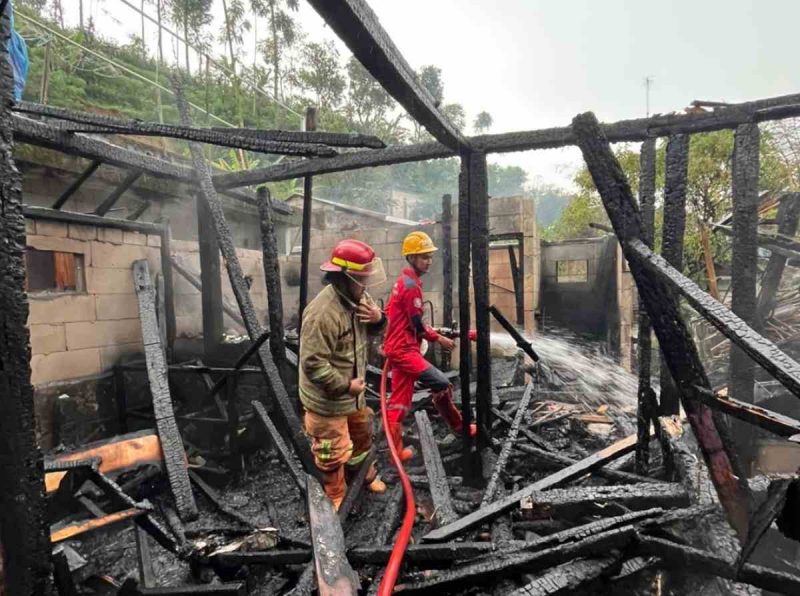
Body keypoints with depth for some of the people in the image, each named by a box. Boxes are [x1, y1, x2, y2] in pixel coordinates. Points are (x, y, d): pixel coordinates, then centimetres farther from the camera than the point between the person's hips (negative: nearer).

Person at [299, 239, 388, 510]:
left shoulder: (359, 296, -5)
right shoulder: (323, 313, -32)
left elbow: (373, 330, 11)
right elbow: (313, 364, -31)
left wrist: (378, 318, -13)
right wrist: (345, 386, -23)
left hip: (354, 391, 9)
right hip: (328, 399, -8)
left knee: (362, 434, 29)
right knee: (333, 452, 12)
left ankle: (363, 474, 55)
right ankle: (335, 499, 37)